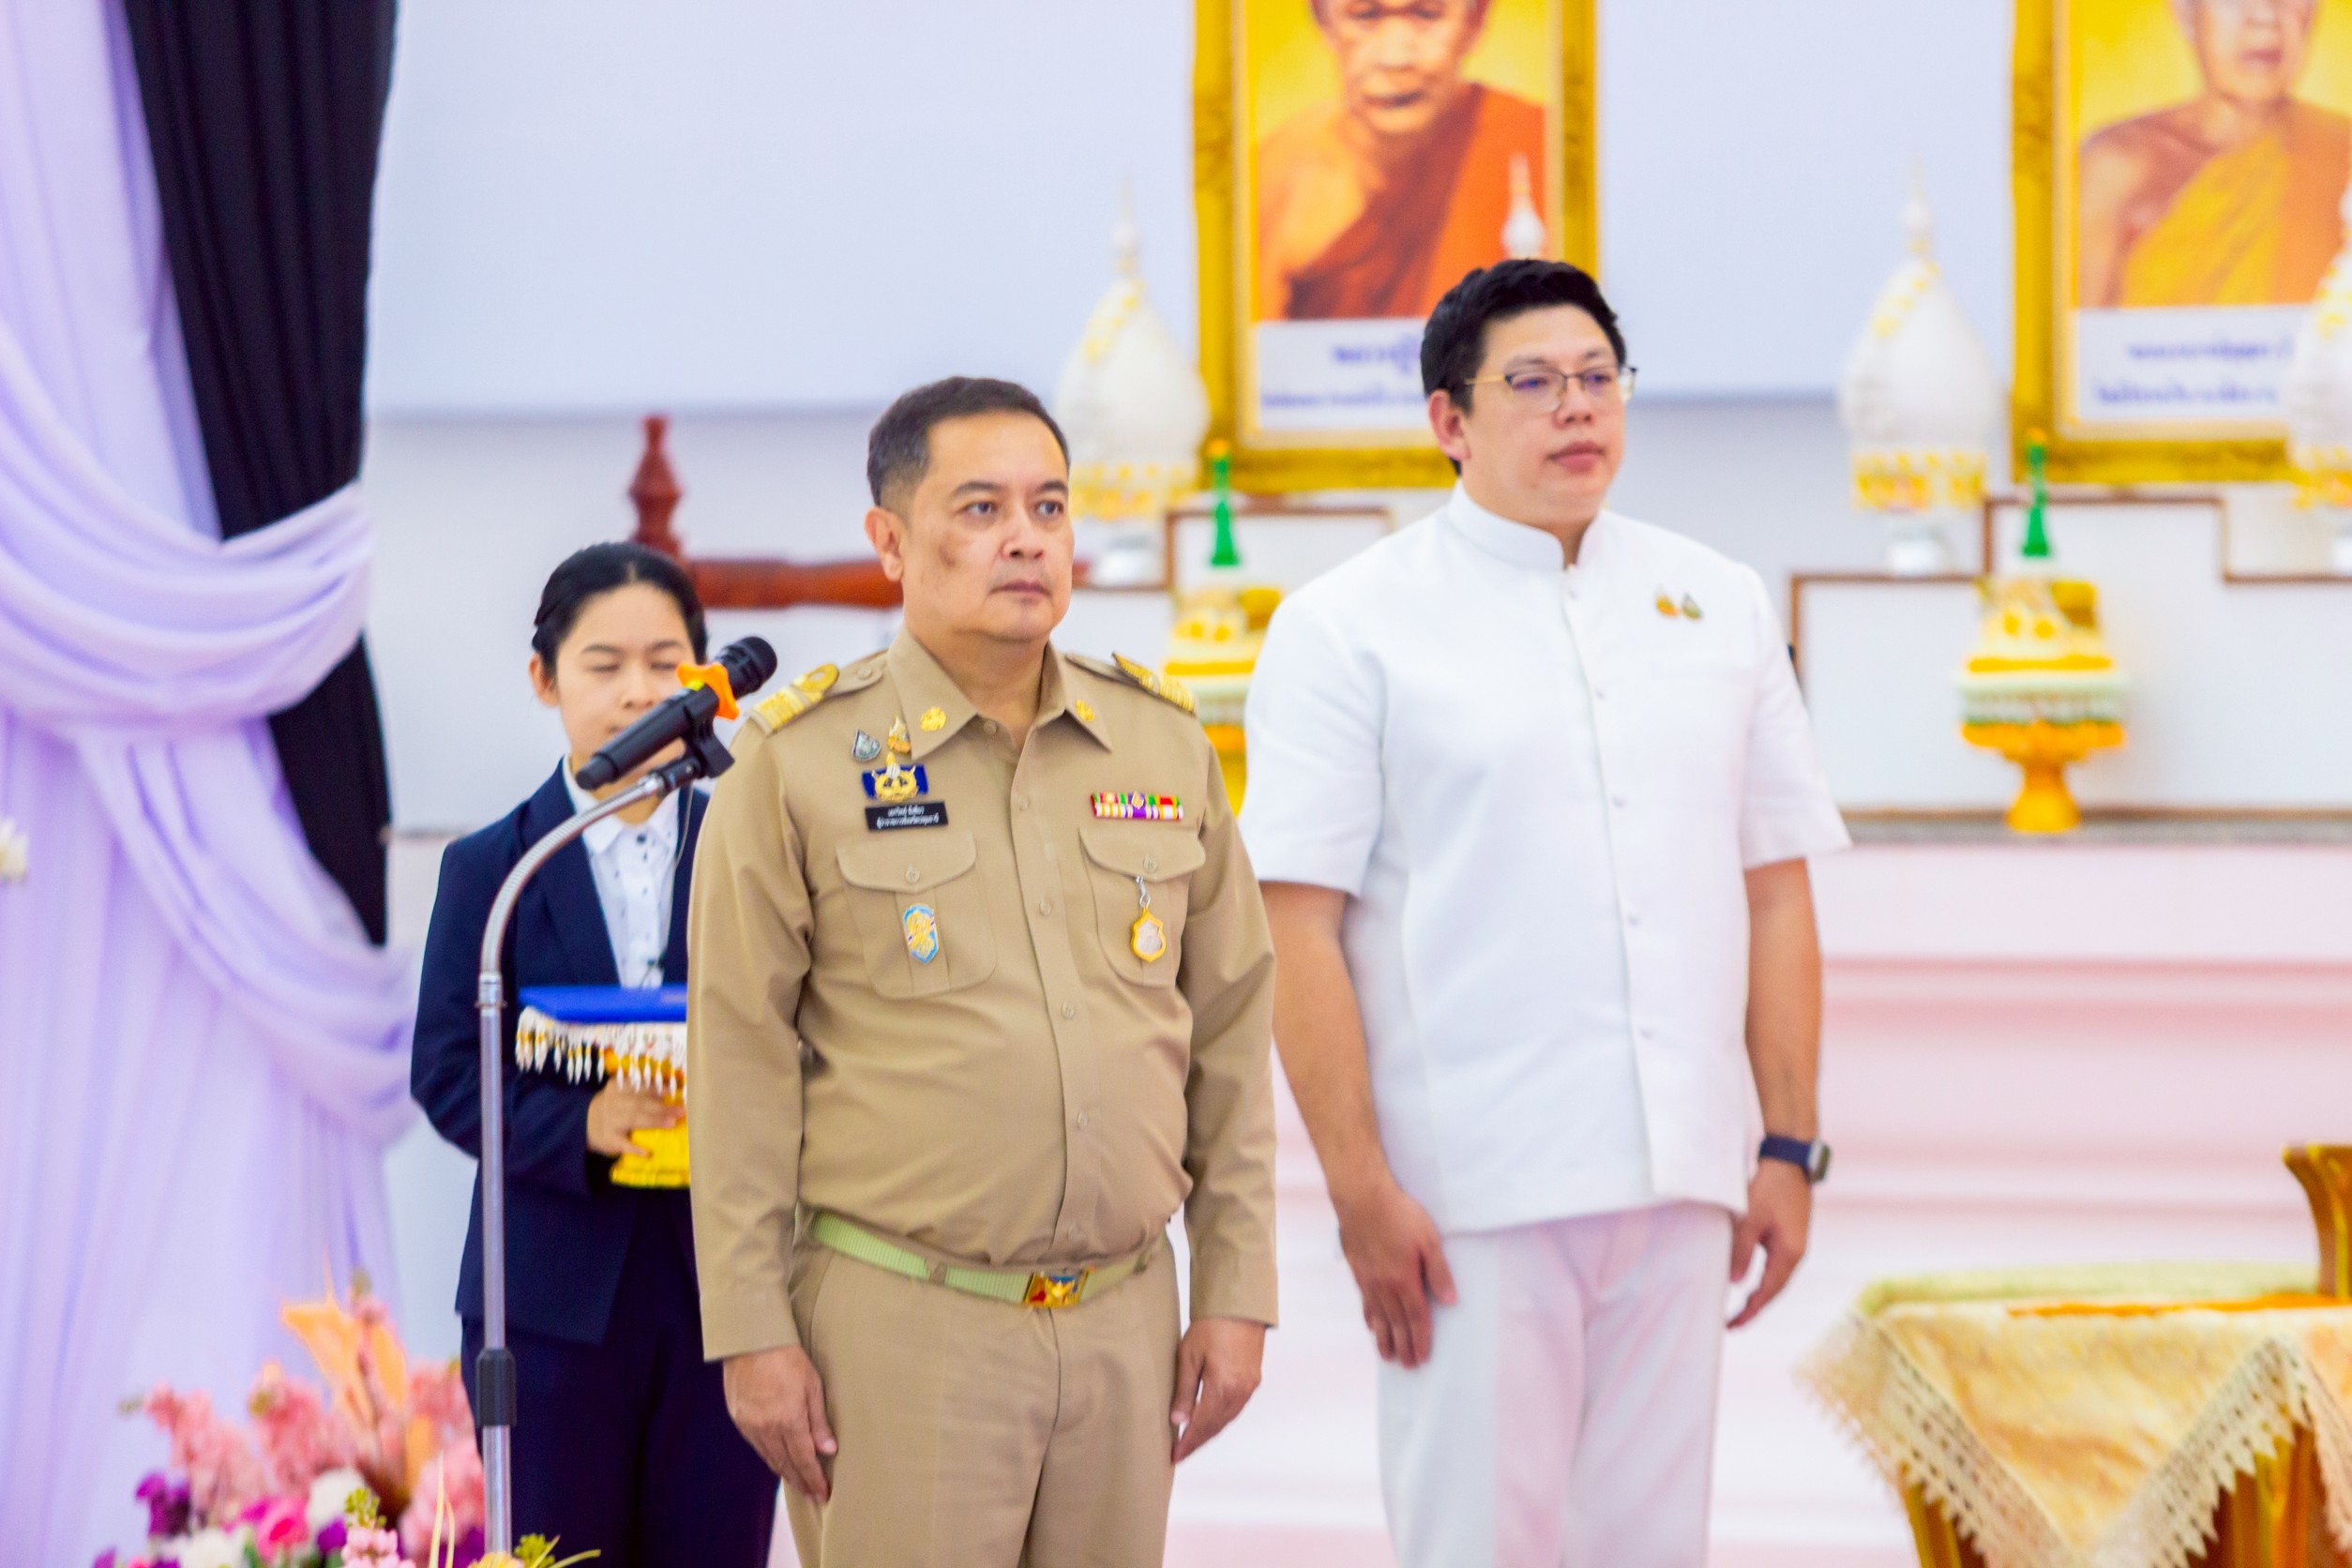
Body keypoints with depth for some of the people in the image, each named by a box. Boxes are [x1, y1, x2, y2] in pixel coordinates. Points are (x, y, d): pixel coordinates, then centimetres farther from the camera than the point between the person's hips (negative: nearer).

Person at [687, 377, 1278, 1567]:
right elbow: (741, 1066, -2)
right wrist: (752, 1334, -6)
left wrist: (1234, 1292, 9)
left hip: (1124, 1323, 4)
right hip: (898, 1327, -4)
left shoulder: (1163, 744, 10)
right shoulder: (801, 762, -2)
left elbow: (1229, 1034, 13)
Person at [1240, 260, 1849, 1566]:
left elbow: (1774, 893, 14)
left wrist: (1789, 1143, 8)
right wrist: (1359, 1189, -14)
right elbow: (1300, 929, -7)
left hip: (1676, 1186, 5)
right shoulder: (1351, 626, -2)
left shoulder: (1717, 605, 13)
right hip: (1471, 1201, -4)